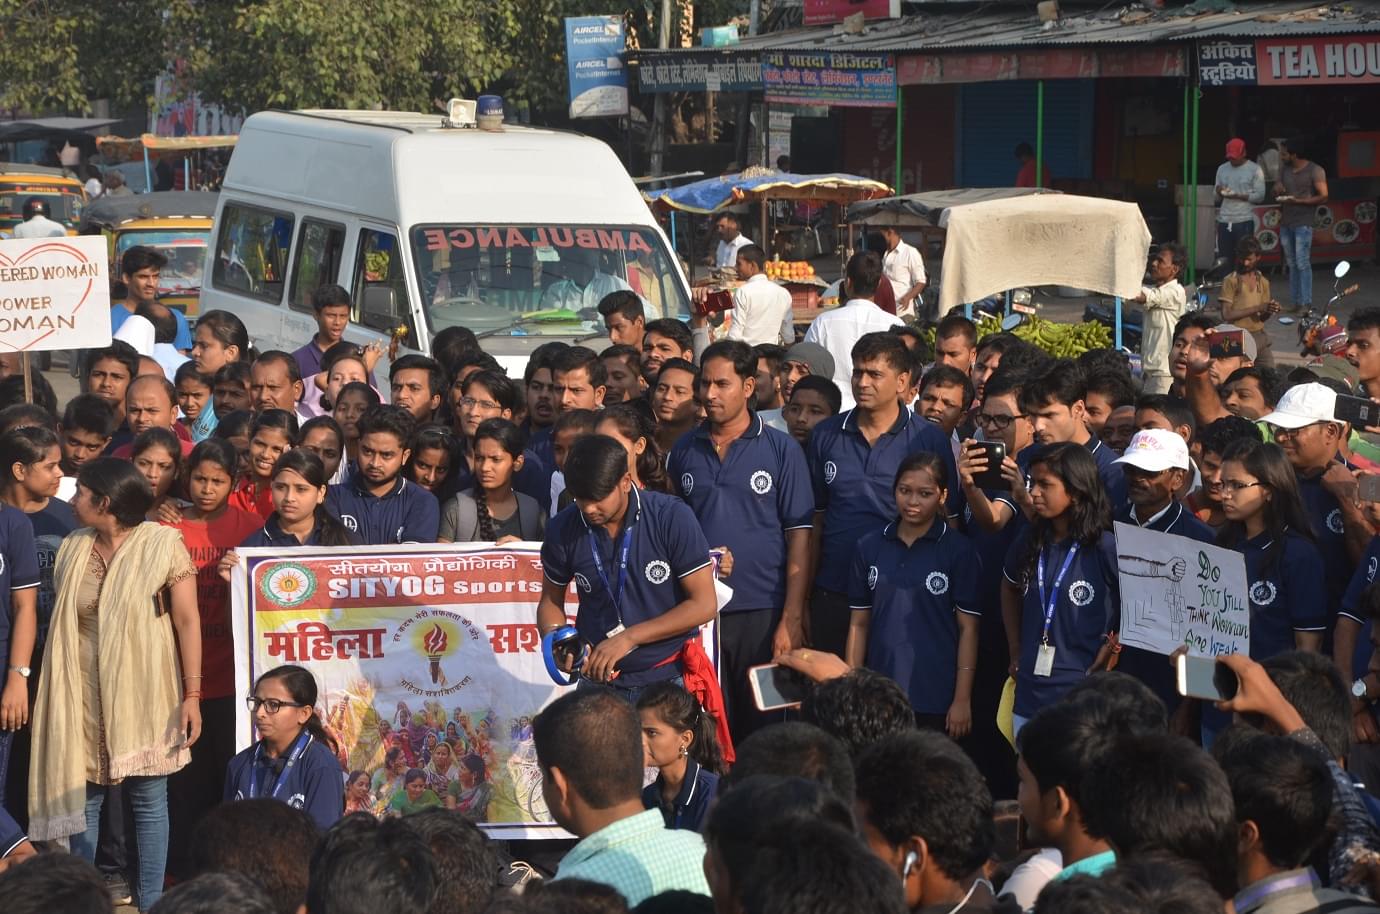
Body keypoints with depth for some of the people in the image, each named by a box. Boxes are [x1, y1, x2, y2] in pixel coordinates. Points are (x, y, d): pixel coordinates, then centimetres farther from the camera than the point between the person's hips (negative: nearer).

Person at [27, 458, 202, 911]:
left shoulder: (163, 544, -6)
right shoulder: (74, 548, 8)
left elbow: (188, 621, -7)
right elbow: (61, 621, 12)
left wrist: (192, 693, -12)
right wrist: (56, 693, 7)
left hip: (143, 690, -4)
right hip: (85, 692, 4)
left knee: (149, 799, 2)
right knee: (82, 795, 6)